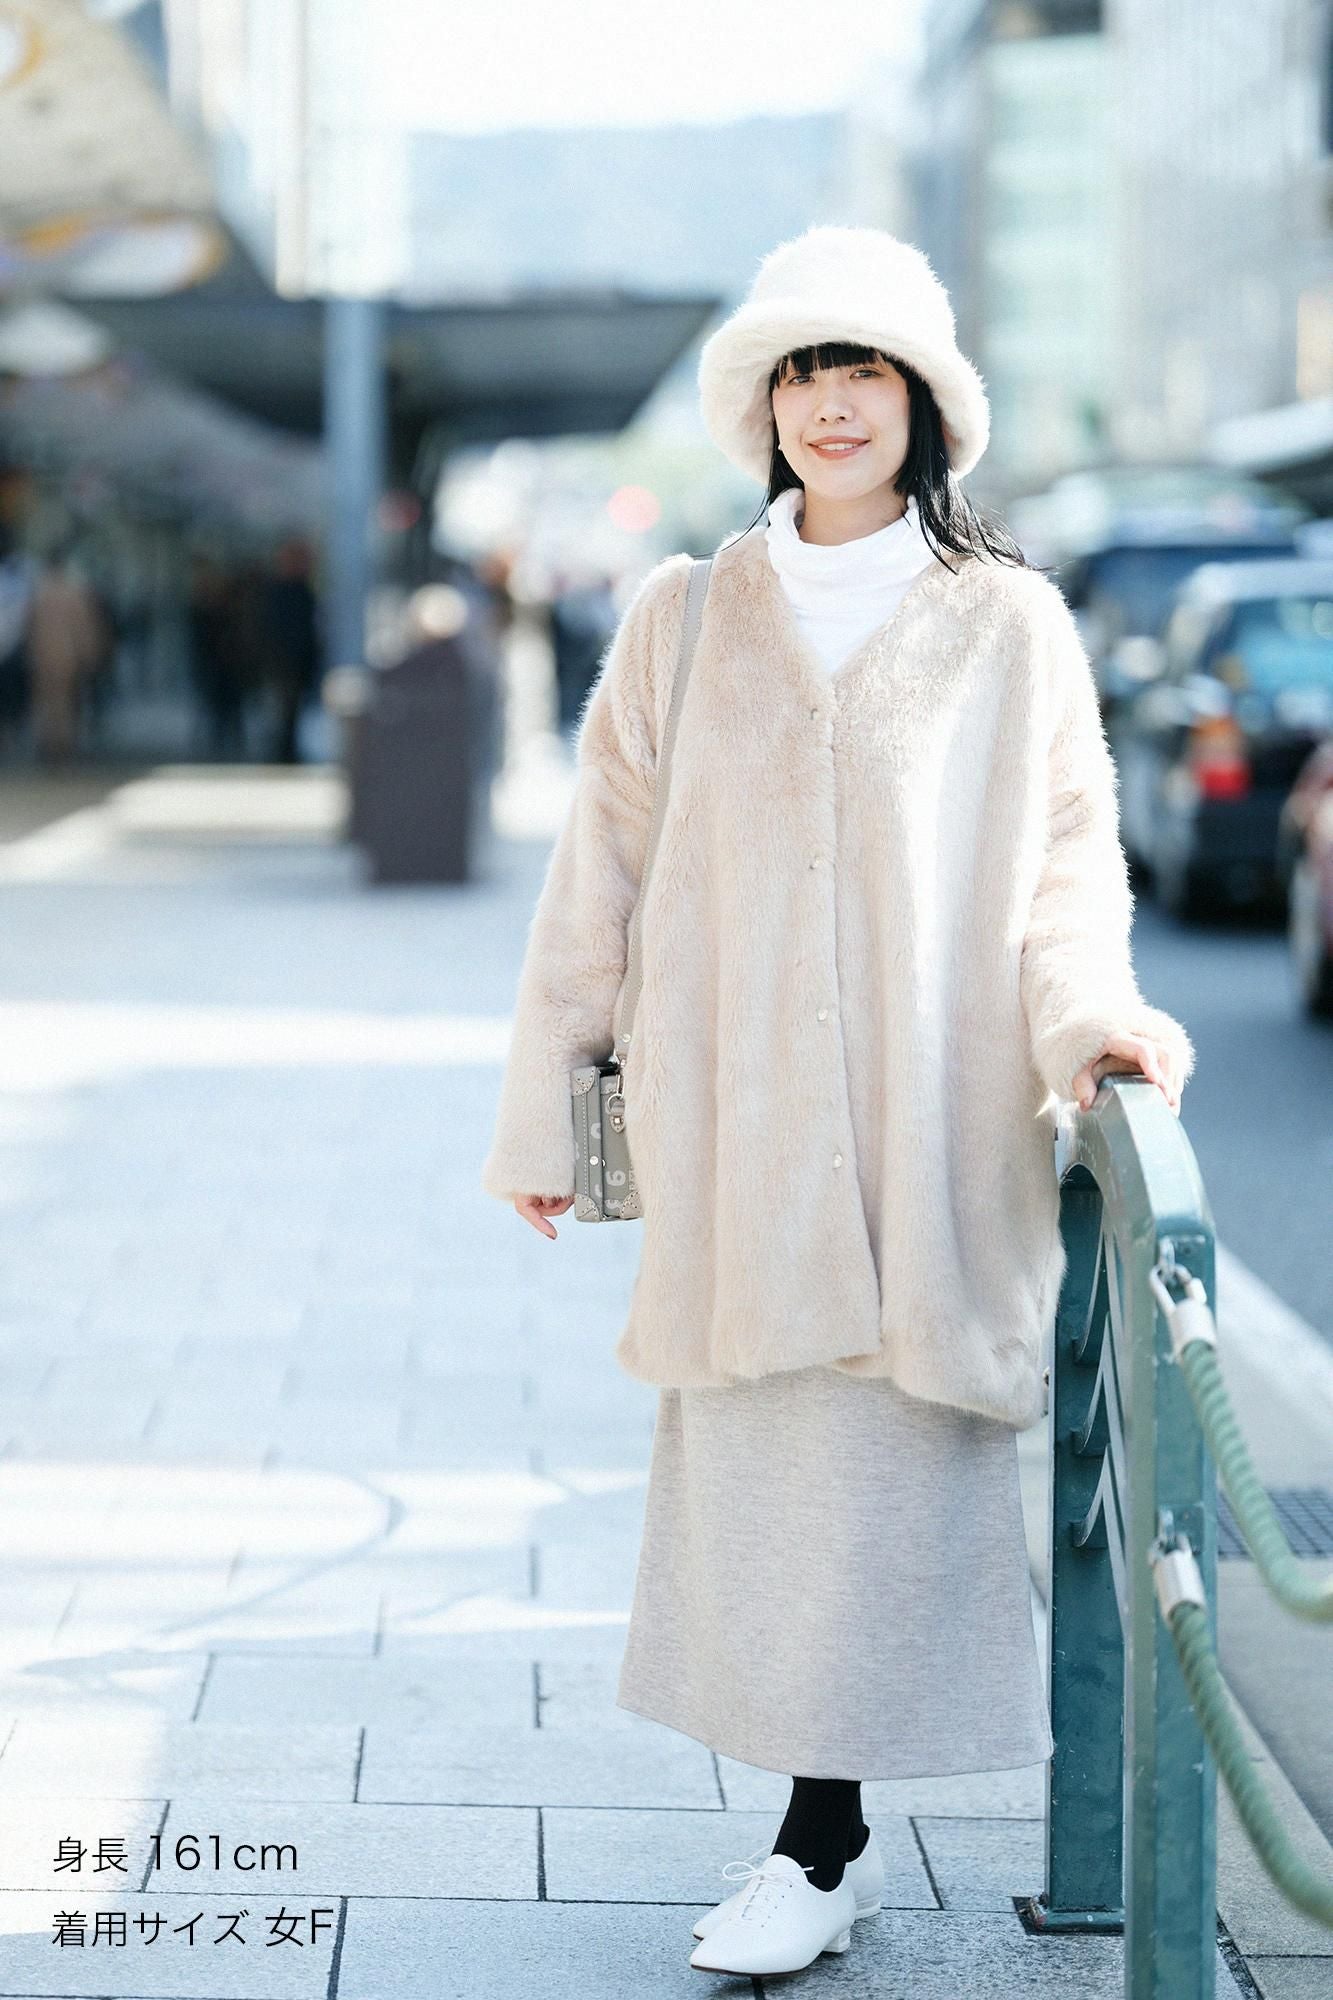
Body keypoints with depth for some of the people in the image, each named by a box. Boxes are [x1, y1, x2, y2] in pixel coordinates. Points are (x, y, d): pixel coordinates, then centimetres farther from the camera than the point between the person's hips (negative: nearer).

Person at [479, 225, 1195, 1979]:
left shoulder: (1008, 622, 4)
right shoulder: (685, 620, 10)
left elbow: (1066, 854, 3)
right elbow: (603, 866, 11)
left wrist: (1083, 1012, -16)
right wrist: (545, 1105, 10)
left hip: (927, 1116, -2)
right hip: (730, 1122, 3)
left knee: (882, 1464, -3)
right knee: (751, 1468, 3)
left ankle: (821, 1846, 8)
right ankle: (828, 1836, 15)